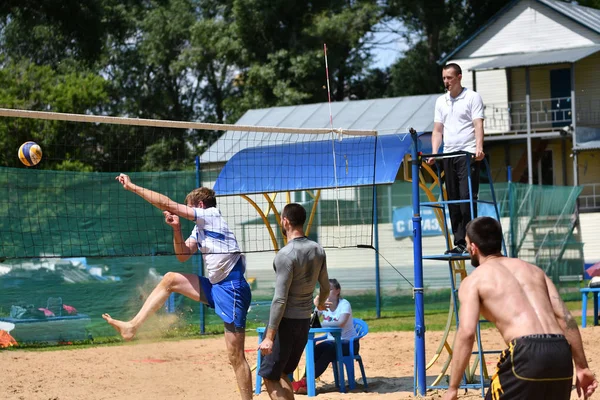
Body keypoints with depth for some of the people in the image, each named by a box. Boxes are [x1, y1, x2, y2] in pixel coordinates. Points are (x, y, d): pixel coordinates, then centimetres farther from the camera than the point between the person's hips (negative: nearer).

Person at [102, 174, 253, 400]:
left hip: (232, 289, -9)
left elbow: (168, 205, -12)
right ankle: (133, 326, 11)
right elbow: (183, 256, 18)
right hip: (215, 287, 9)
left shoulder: (212, 215, -9)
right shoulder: (200, 229, 16)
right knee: (171, 279, 12)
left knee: (236, 357, -7)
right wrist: (176, 228, 3)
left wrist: (132, 187, -7)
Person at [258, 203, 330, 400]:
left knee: (269, 376, 0)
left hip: (286, 320, -7)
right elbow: (325, 287, 17)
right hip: (305, 321, 7)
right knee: (282, 374, 19)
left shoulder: (286, 254, -19)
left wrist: (269, 336, -21)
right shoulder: (318, 250, 4)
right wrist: (321, 303, 40)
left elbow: (280, 299, -22)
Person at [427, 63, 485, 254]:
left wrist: (479, 148, -22)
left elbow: (478, 125, -8)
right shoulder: (441, 101, 17)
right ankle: (459, 242, 7)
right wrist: (434, 154, 4)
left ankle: (465, 240, -12)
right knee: (453, 201, 4)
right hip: (448, 155, 6)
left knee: (467, 198, -12)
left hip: (468, 154, -6)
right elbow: (437, 130, 17)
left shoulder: (472, 97, 1)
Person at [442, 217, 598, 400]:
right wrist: (582, 367, 19)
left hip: (526, 352, -6)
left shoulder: (474, 280, 10)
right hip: (560, 352, 6)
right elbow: (566, 319, 17)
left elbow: (466, 333, -4)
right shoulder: (533, 269, 27)